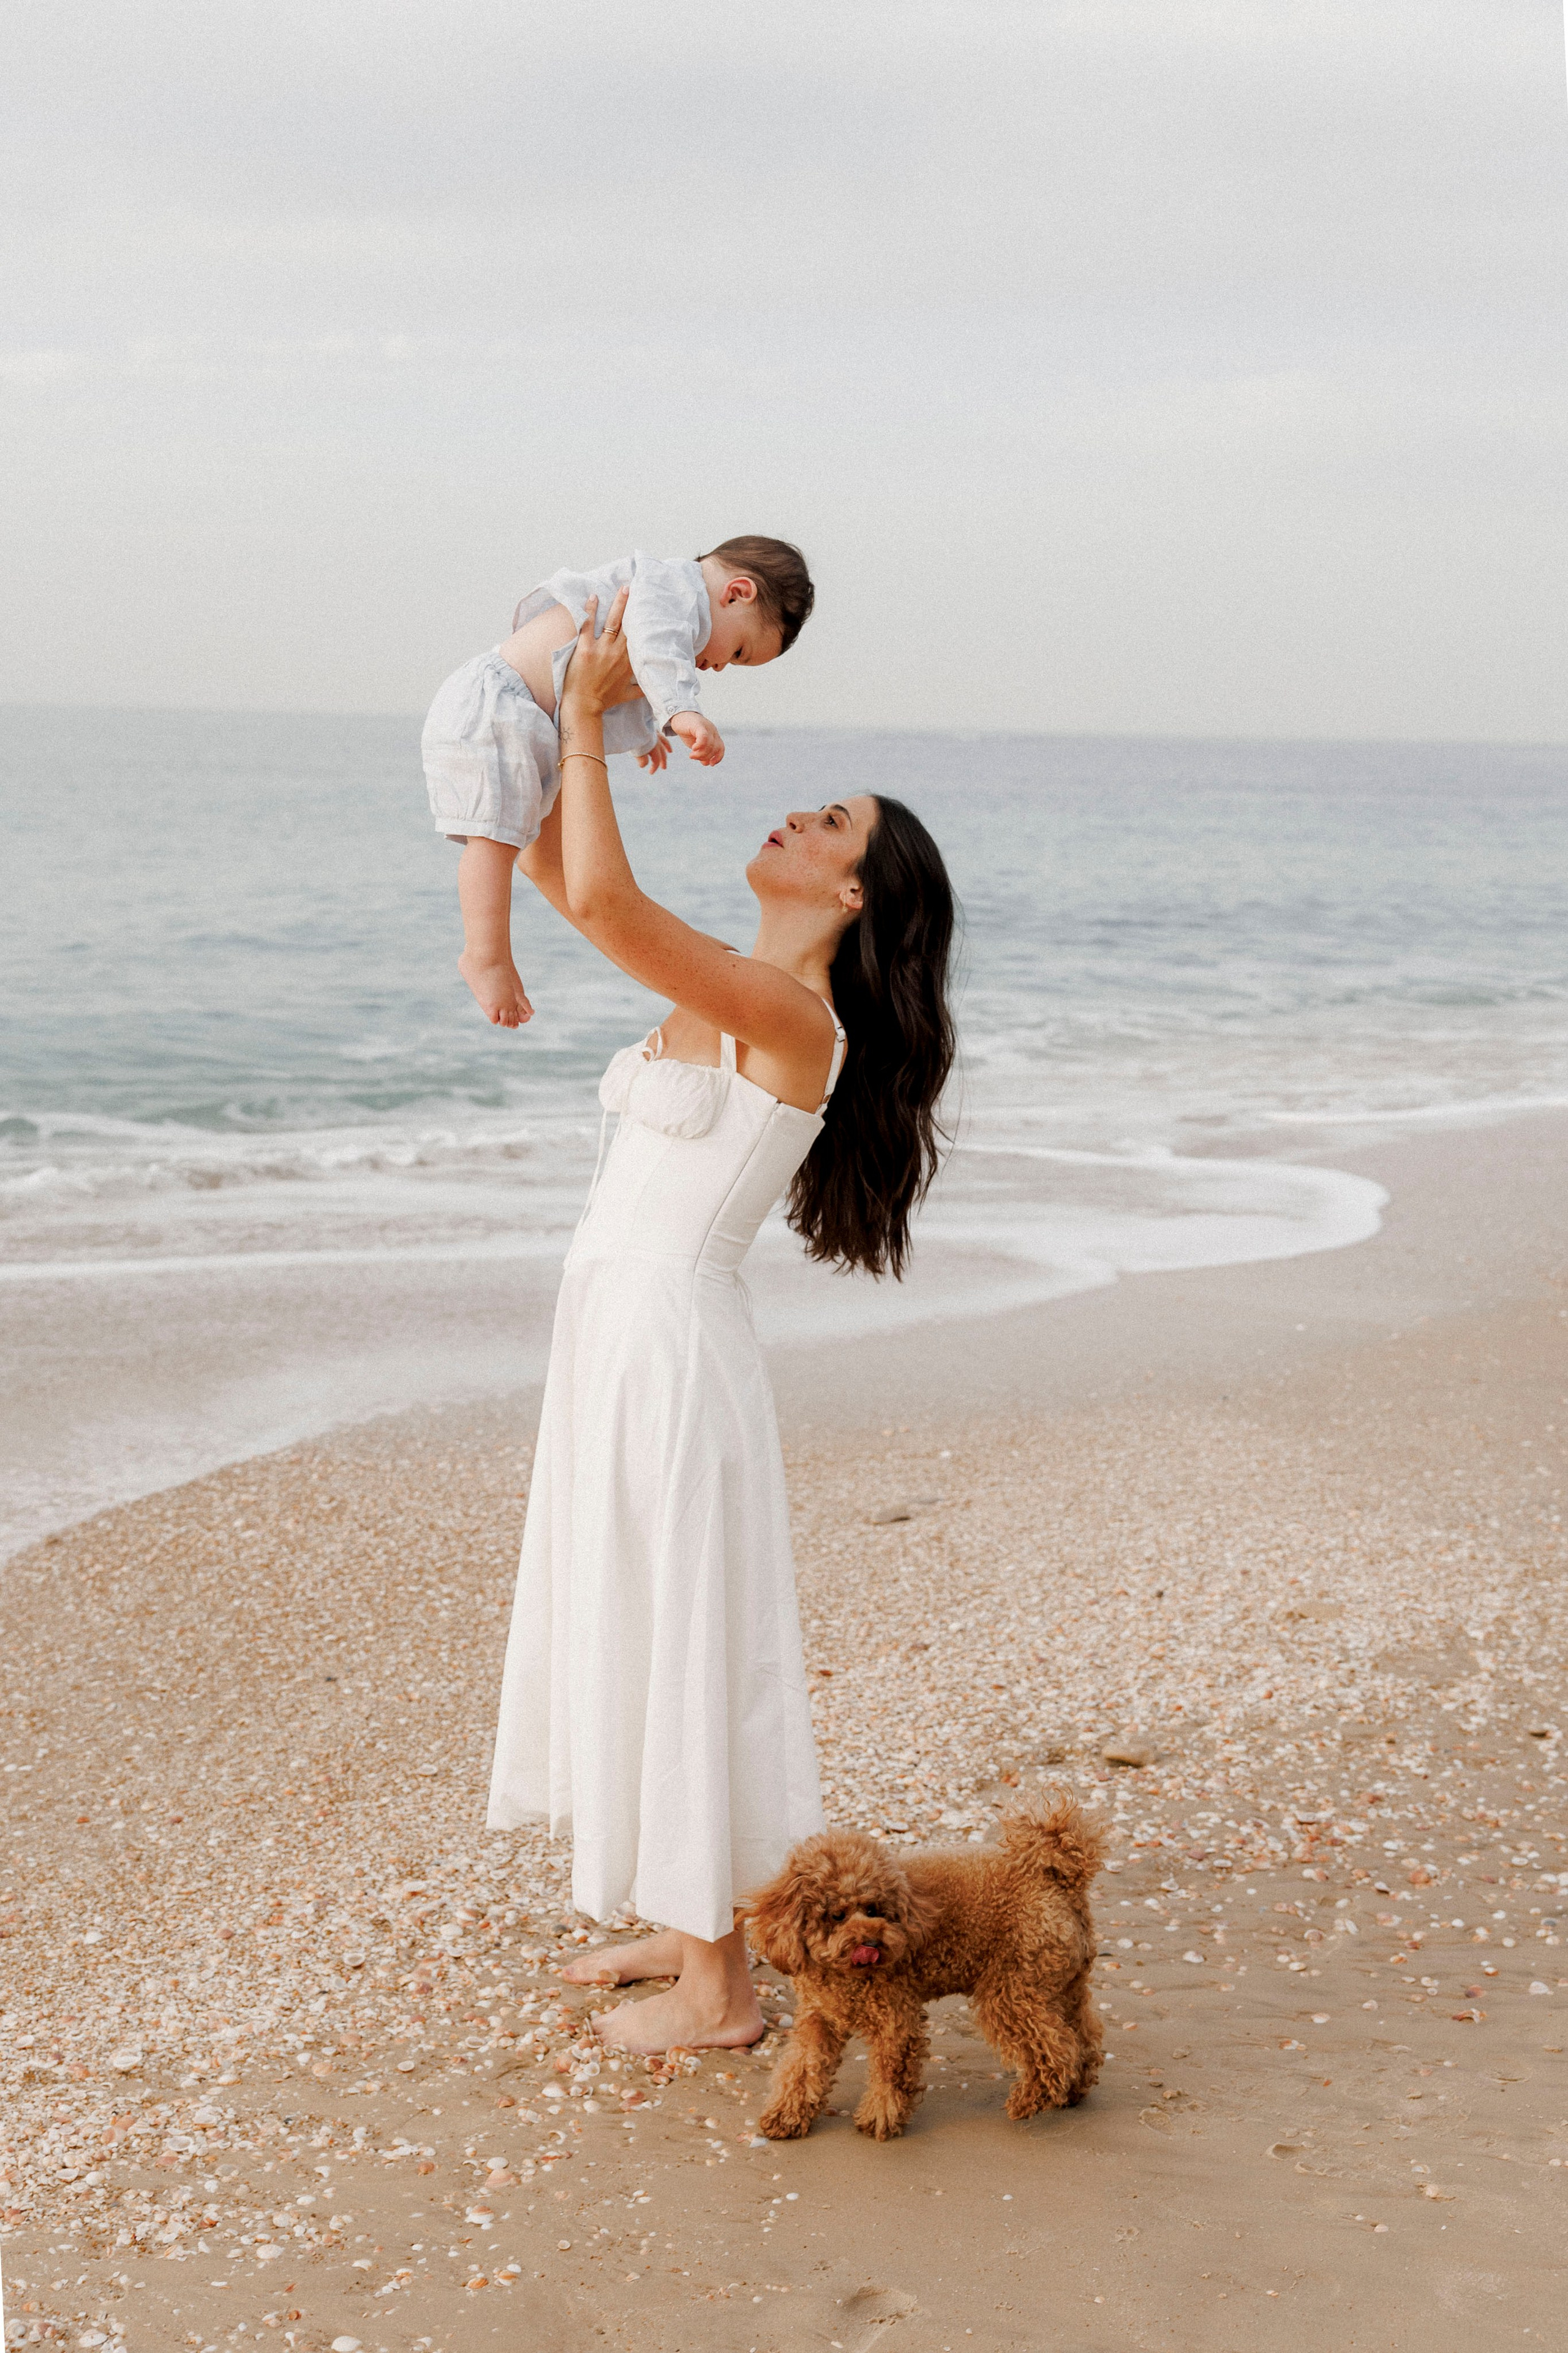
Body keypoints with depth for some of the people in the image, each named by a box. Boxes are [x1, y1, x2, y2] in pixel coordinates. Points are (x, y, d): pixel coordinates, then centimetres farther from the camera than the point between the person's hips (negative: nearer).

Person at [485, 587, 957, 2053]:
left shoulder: (793, 1014, -17)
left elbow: (602, 898, -29)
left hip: (671, 1354, -9)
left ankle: (720, 1991, 12)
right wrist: (571, 710, 6)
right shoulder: (723, 989, 9)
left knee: (679, 1644, 0)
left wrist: (587, 721, -17)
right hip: (614, 1342, 9)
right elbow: (556, 874, 16)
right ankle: (687, 1927, 33)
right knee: (630, 1639, 18)